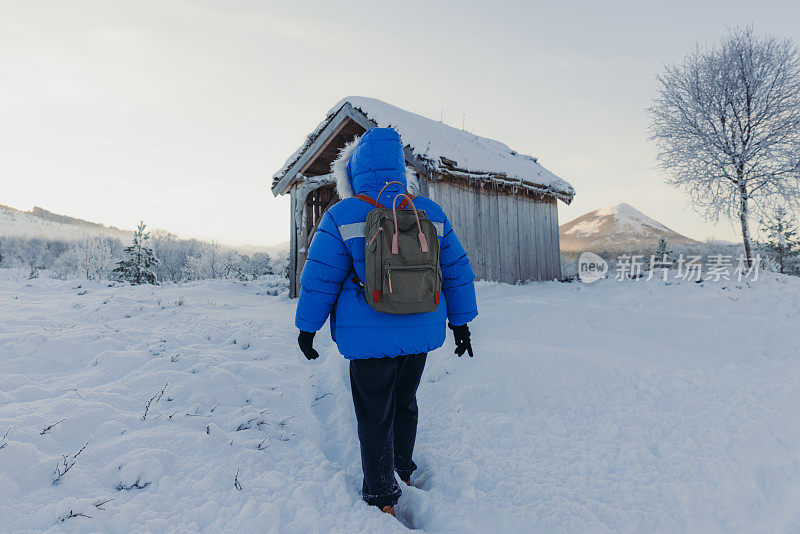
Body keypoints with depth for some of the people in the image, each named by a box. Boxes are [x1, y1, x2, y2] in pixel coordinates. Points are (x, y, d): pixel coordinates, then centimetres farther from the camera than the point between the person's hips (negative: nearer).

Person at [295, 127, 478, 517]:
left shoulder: (342, 216, -8)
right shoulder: (431, 213, 3)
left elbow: (319, 279, -6)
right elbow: (457, 272, 7)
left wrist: (307, 327, 7)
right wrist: (461, 323, 16)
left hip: (371, 338, -4)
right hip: (421, 334, 5)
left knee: (374, 416, 12)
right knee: (405, 403, 24)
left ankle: (382, 497, 25)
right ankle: (404, 470, 43)